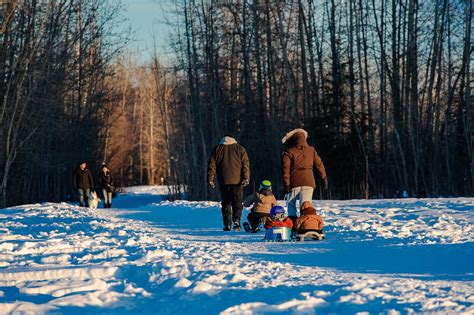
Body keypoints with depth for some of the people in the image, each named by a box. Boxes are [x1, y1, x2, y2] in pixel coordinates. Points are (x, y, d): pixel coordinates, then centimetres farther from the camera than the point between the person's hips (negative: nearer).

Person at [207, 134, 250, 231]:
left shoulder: (216, 149, 9)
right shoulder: (240, 148, 5)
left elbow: (211, 166, 6)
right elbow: (245, 164, -2)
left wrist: (210, 180, 7)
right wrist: (246, 178, -5)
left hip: (223, 182, 1)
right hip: (237, 181, -1)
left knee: (226, 204, 9)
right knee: (237, 202, 1)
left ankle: (227, 225, 7)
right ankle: (236, 220, -20)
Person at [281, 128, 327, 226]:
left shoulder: (288, 152, -3)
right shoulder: (311, 150, 9)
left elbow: (285, 169, -8)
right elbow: (319, 164, 14)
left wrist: (286, 184, -8)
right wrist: (324, 178, 23)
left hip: (295, 182, -2)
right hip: (309, 181, 2)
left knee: (291, 204, 11)